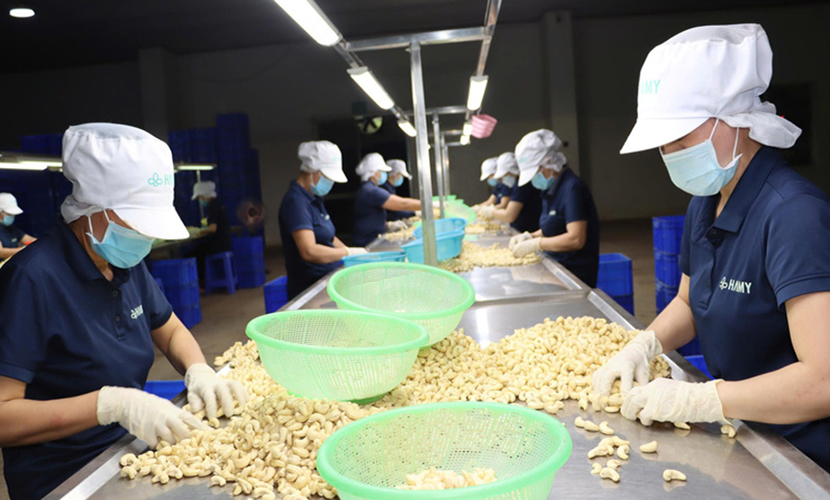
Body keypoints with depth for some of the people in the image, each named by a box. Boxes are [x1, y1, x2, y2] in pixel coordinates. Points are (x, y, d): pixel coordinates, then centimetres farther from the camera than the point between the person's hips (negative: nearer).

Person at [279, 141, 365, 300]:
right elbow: (309, 251, -28)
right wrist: (349, 252, -21)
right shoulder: (296, 202, -17)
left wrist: (359, 255, 8)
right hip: (308, 290, -9)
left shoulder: (314, 199, 13)